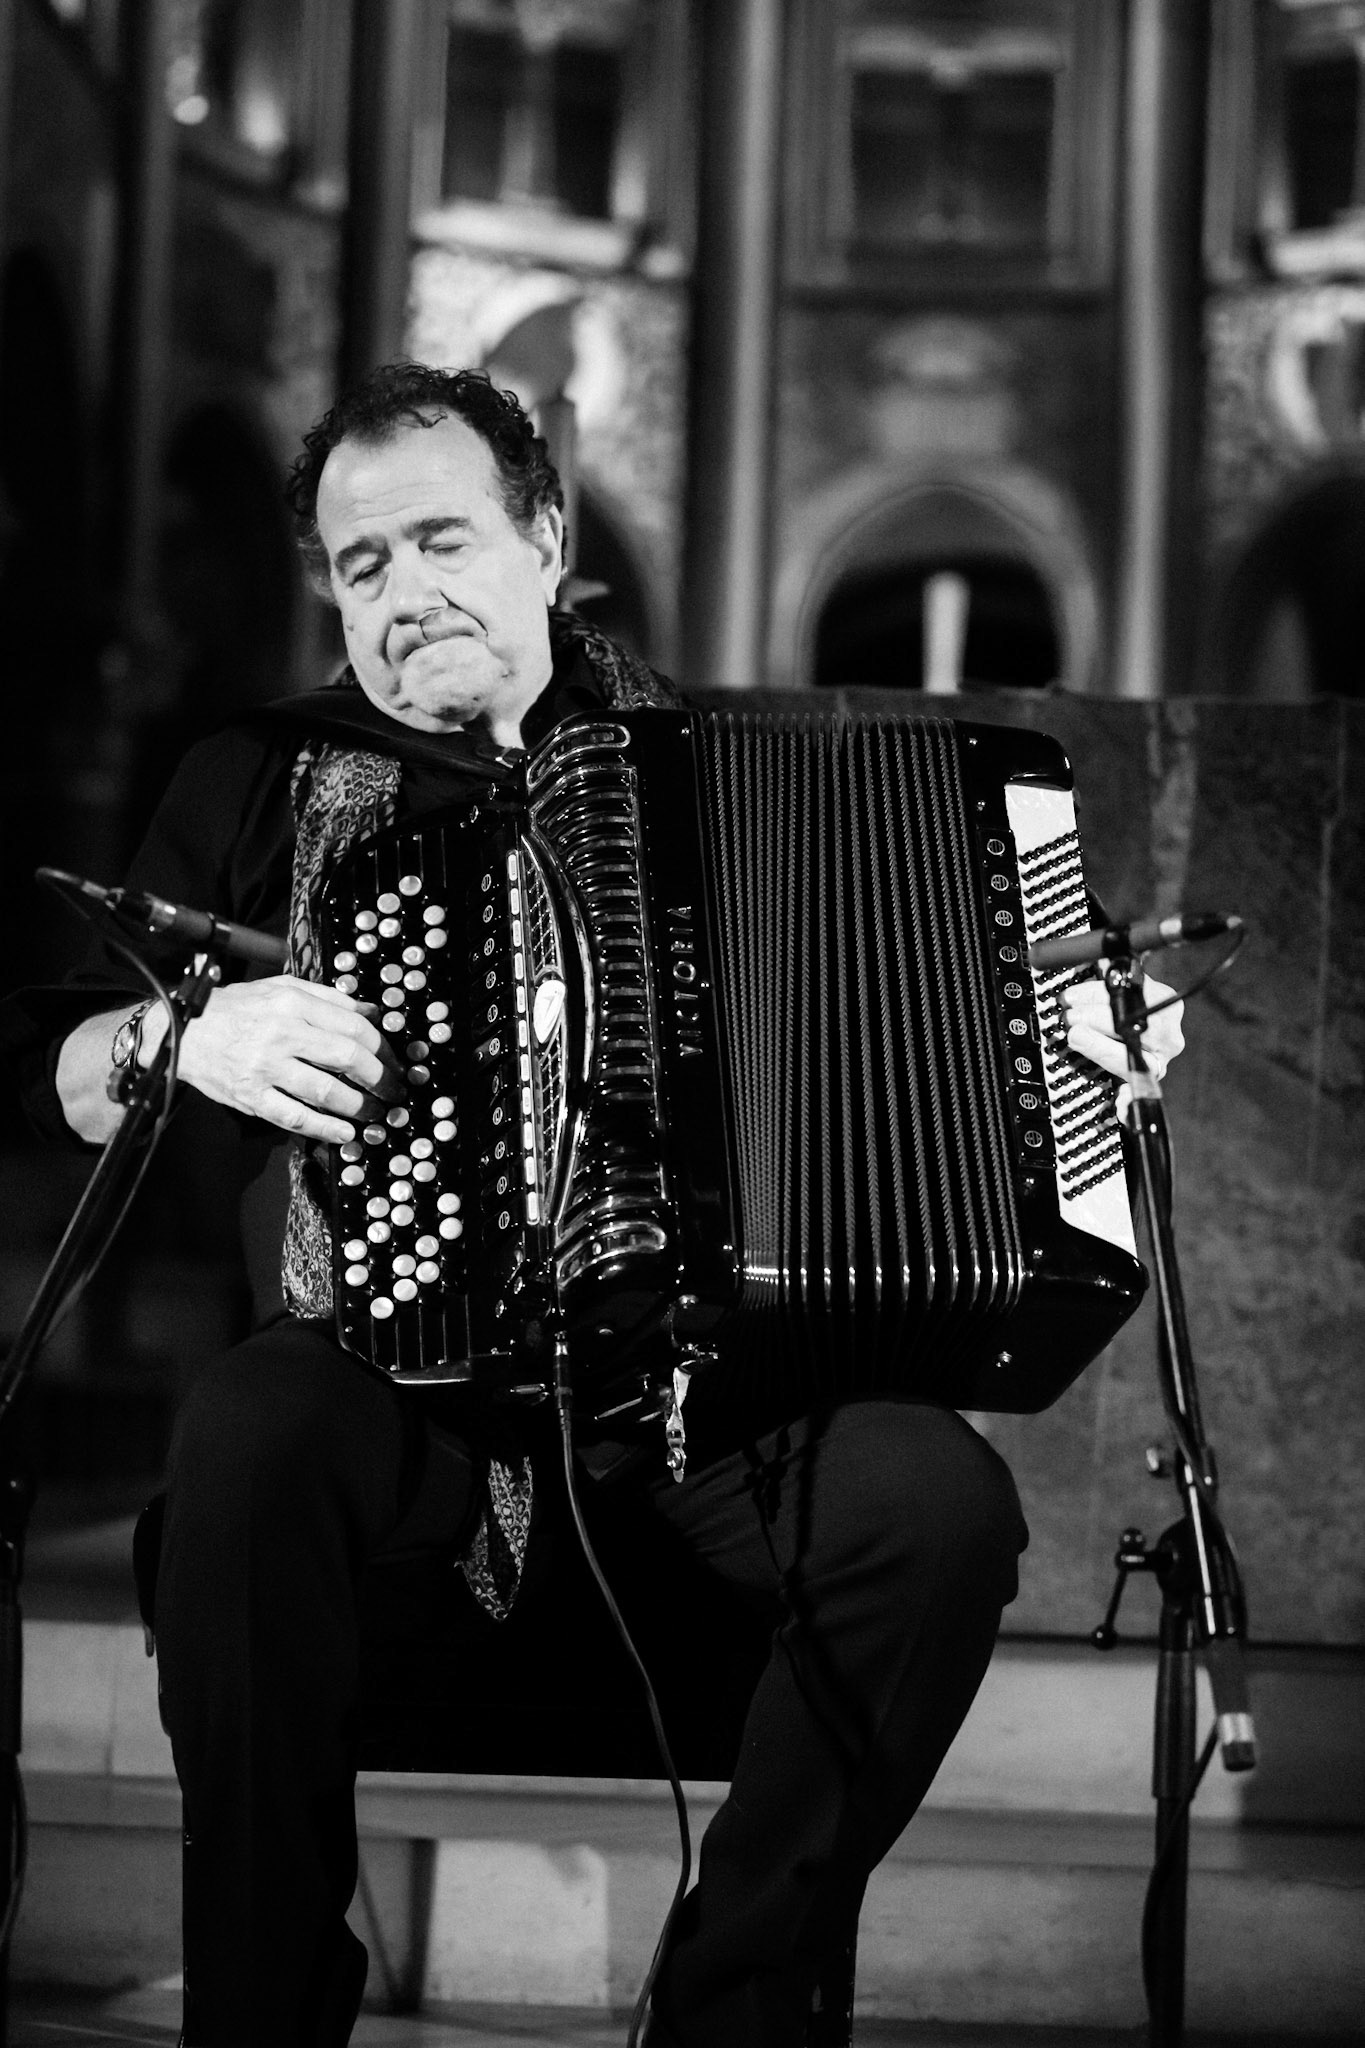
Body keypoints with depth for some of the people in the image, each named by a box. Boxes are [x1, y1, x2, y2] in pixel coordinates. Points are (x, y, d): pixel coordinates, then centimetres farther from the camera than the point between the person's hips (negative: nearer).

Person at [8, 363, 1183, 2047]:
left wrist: (1070, 1023, 2)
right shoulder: (268, 783, 15)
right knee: (245, 1443, -36)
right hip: (401, 1357, -1)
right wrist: (183, 1037, -10)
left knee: (939, 1506, -29)